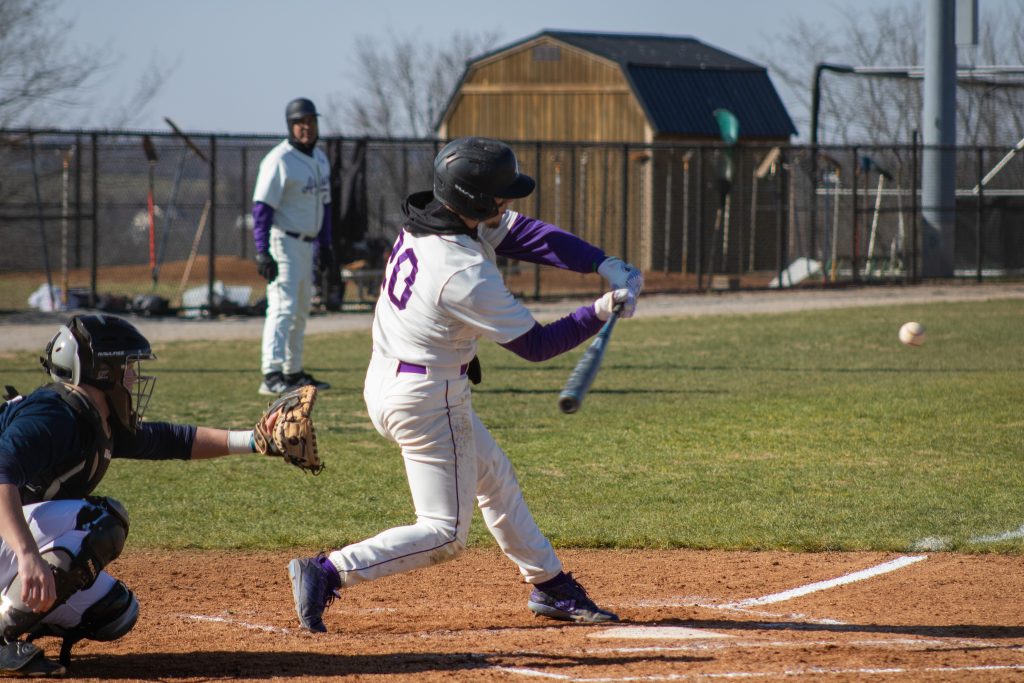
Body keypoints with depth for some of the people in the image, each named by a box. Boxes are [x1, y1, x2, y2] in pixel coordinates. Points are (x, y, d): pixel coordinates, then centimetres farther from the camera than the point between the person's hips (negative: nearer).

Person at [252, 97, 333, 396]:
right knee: (283, 306, -18)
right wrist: (262, 252, -24)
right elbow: (262, 208, -18)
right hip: (283, 242, -9)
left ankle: (293, 372, 24)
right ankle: (272, 375, -25)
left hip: (307, 245, 9)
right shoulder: (279, 160, -15)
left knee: (301, 310, 15)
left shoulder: (319, 159, 12)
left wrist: (325, 246, 19)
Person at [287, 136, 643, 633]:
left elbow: (524, 233, 0)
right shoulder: (465, 274, -30)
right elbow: (535, 344, -19)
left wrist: (608, 266, -7)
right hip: (428, 400, -10)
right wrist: (600, 314, -13)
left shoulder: (434, 217, -4)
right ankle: (327, 574, -11)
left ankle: (549, 586, 38)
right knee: (445, 533, -3)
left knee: (494, 478, 25)